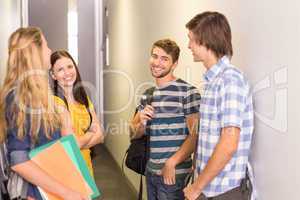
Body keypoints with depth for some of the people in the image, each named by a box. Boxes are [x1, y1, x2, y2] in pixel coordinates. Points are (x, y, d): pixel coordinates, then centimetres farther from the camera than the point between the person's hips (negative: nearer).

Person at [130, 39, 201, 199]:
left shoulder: (187, 91, -10)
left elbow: (195, 135, -13)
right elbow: (134, 134, 14)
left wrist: (171, 163, -18)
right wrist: (141, 123, -7)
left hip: (173, 173, -6)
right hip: (151, 170, 6)